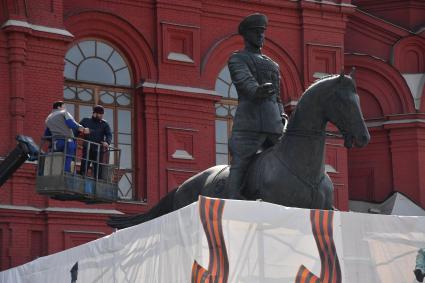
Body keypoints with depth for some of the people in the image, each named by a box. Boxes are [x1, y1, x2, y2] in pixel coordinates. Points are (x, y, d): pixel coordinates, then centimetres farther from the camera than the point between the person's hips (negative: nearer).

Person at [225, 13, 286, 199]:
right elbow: (245, 80, -13)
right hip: (249, 123, -7)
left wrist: (283, 118, 8)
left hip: (274, 126, 7)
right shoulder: (237, 59, 8)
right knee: (238, 170, -13)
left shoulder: (273, 65, 29)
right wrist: (257, 91, -35)